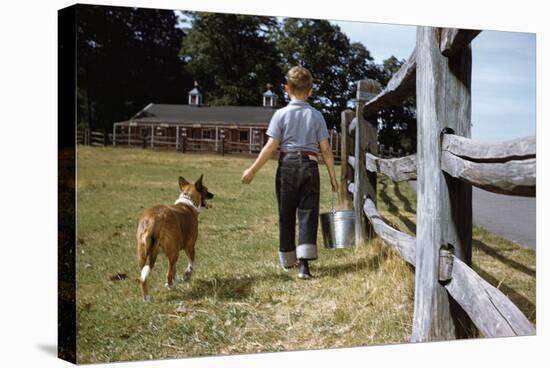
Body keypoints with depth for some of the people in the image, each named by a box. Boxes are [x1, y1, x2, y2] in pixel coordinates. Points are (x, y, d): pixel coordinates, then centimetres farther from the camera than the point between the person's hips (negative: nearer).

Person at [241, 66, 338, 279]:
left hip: (287, 166, 0)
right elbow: (325, 150, 0)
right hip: (309, 166, 0)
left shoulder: (281, 114, -3)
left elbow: (270, 147, -7)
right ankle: (304, 263, -14)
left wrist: (252, 170, 0)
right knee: (308, 214, -1)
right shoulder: (316, 116, 1)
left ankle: (288, 260, 28)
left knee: (286, 215, 13)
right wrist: (332, 176, 8)